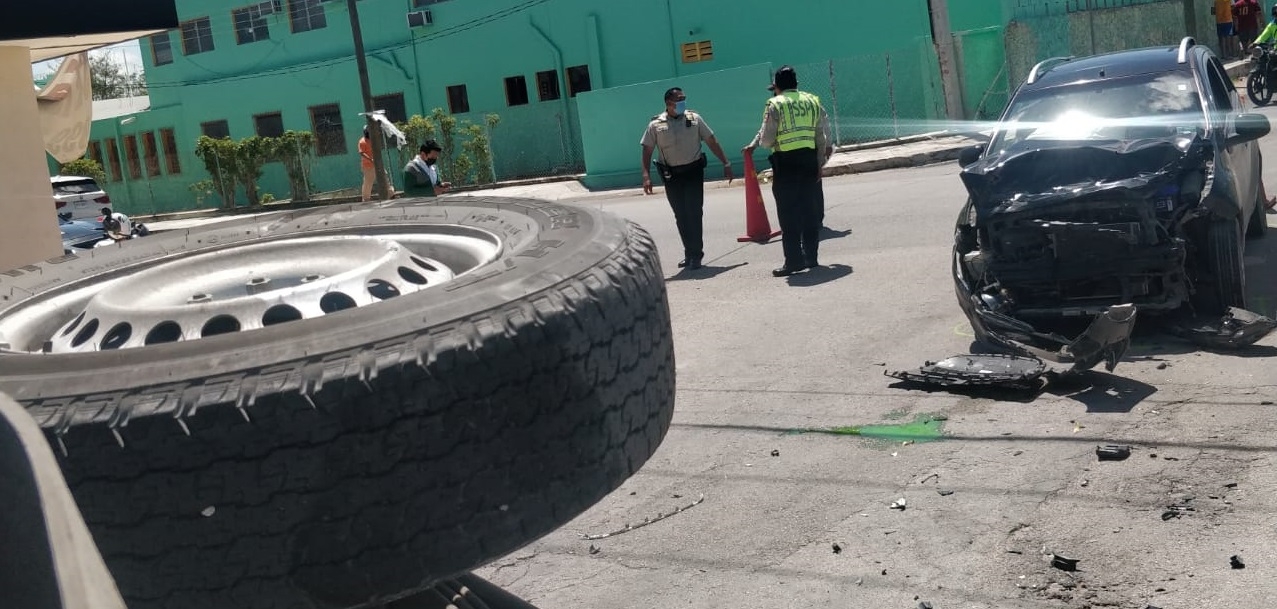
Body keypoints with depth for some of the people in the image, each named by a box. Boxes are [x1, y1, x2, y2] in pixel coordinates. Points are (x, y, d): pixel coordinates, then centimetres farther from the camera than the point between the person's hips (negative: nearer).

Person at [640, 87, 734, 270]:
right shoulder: (656, 125, 1)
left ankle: (695, 255, -2)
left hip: (693, 171, -1)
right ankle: (690, 253, 19)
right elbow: (647, 150, 0)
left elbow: (712, 141, 6)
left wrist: (726, 163, 4)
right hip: (671, 176, 1)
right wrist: (646, 175, -11)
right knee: (681, 216, 8)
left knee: (694, 212, -7)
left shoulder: (694, 118, 3)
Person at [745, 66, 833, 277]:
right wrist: (820, 163, 14)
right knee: (810, 210, 11)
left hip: (786, 160, -5)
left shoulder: (775, 104, -4)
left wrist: (758, 143, 16)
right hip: (810, 158, 5)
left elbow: (766, 139, -6)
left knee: (788, 212, -1)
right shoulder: (813, 101, 10)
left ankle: (794, 260, -3)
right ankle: (811, 256, 16)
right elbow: (822, 137, 9)